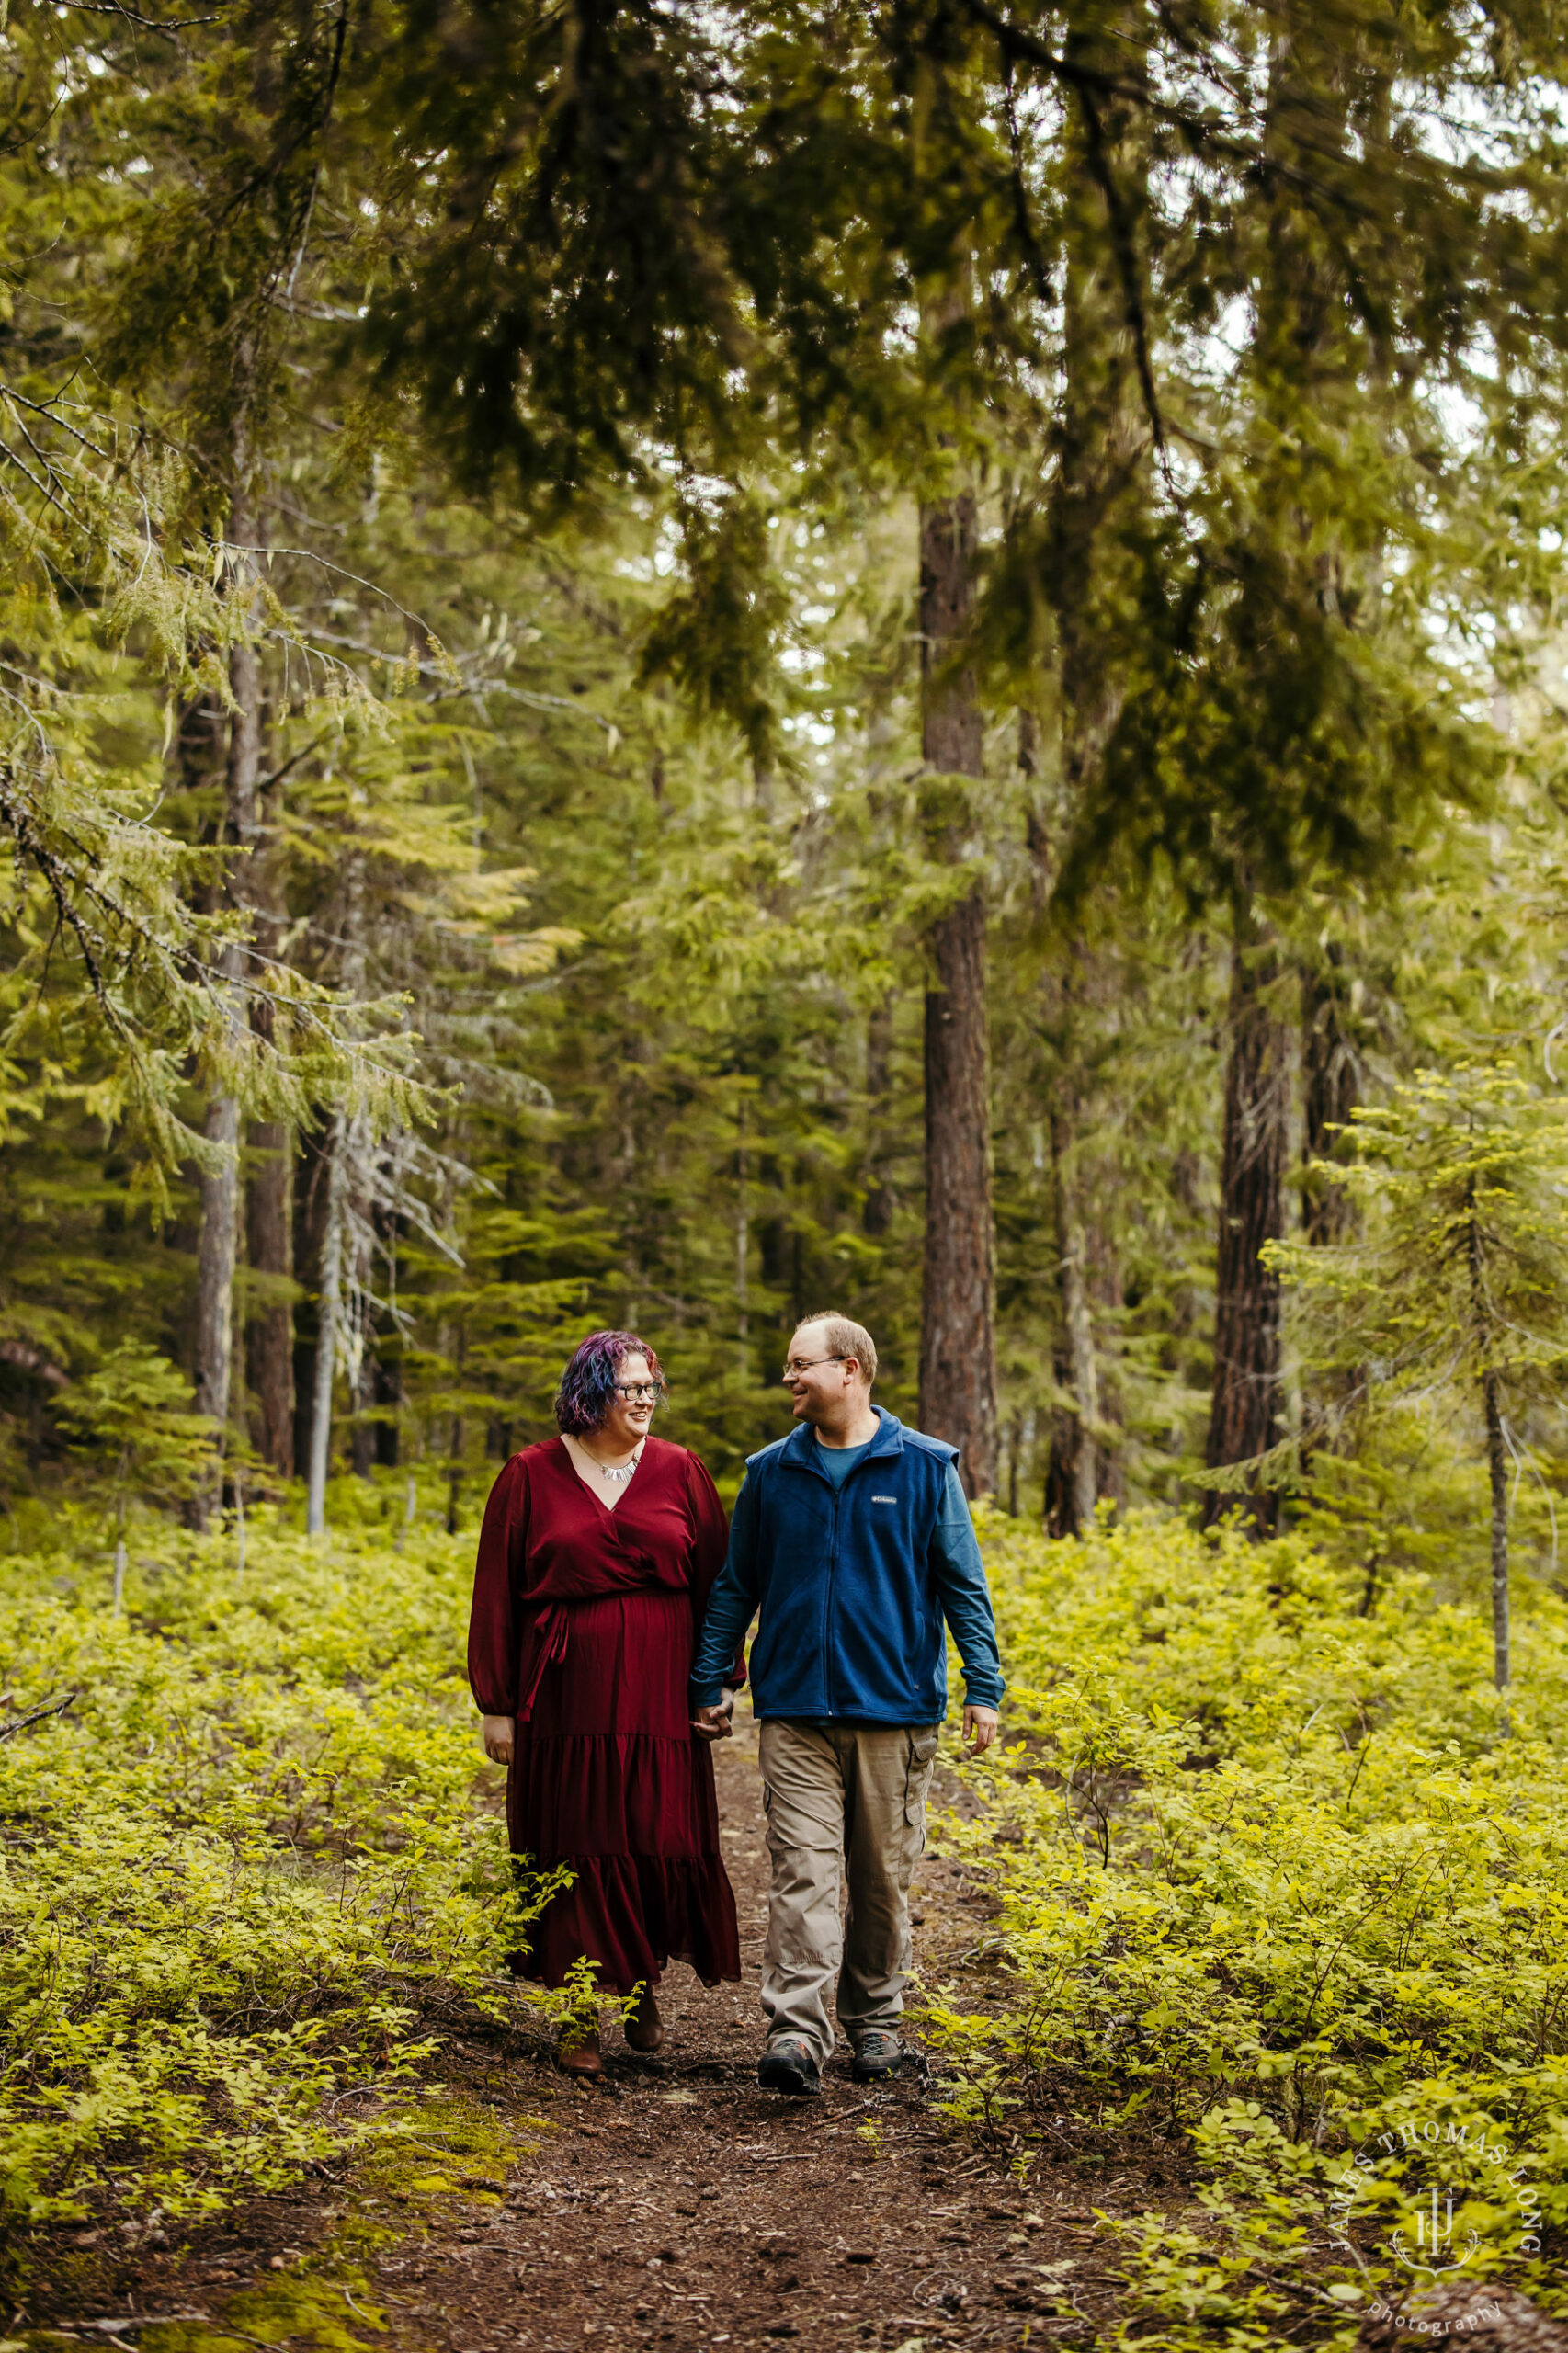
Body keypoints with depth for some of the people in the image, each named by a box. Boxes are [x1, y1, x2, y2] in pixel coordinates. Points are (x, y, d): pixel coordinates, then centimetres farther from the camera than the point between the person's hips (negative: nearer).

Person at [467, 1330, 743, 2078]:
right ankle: (580, 2017, 14)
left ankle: (642, 1982, 28)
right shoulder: (531, 1476, 0)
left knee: (662, 1841, 3)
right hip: (567, 1698, -1)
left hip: (658, 1697, 1)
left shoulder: (678, 1471, 4)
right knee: (577, 1850, 3)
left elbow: (715, 1581, 7)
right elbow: (495, 1594, 2)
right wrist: (496, 1705, 0)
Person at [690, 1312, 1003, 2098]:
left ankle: (875, 2019, 24)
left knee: (882, 1874, 8)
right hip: (795, 1708, 1)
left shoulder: (924, 1467, 1)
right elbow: (734, 1586, 14)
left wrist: (983, 1685, -2)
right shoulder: (771, 1472, 7)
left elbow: (963, 1584, 3)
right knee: (800, 1868, -8)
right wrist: (710, 1681, 9)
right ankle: (796, 2033, -12)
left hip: (894, 1706, -1)